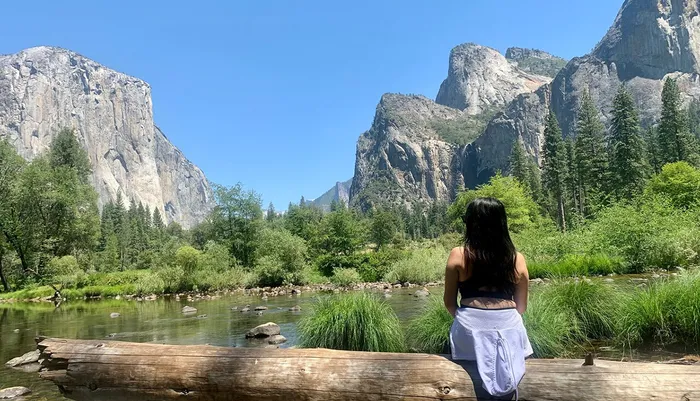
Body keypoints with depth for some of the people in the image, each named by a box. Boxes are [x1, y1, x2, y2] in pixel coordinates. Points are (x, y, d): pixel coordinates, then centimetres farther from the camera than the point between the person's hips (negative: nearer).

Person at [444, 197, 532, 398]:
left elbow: (449, 302, 3)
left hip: (470, 328, -2)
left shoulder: (458, 256, -4)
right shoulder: (517, 259, 2)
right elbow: (521, 306, 10)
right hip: (508, 329, 2)